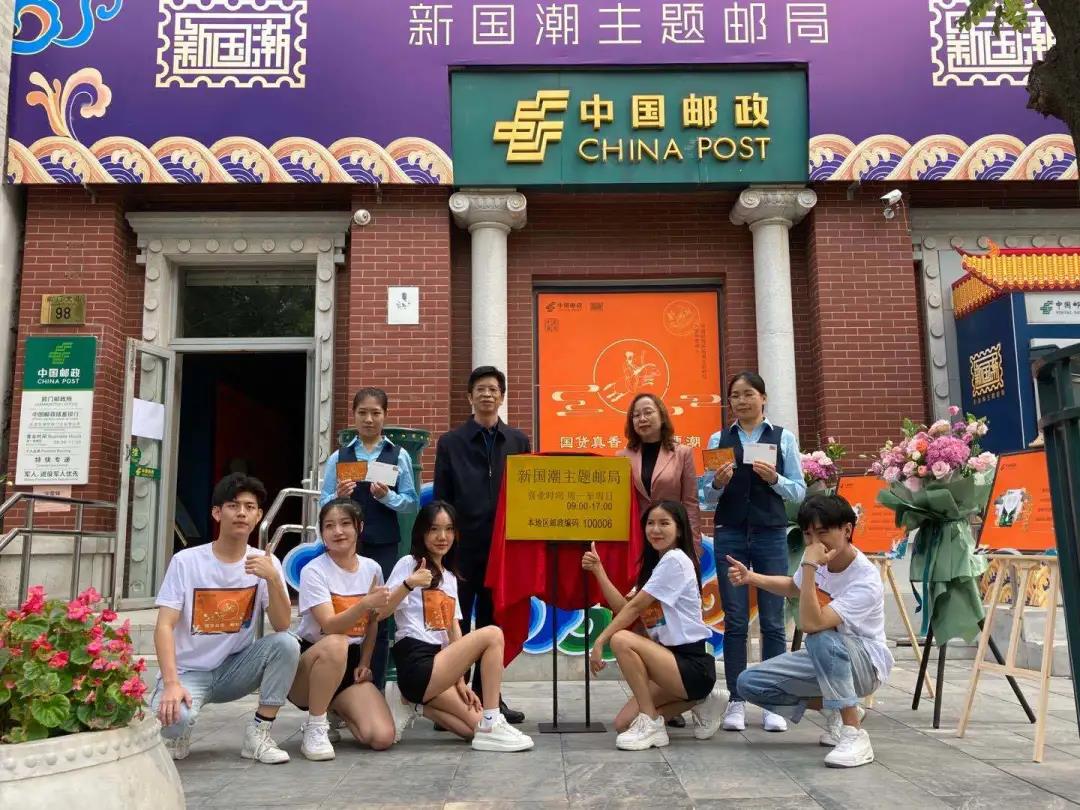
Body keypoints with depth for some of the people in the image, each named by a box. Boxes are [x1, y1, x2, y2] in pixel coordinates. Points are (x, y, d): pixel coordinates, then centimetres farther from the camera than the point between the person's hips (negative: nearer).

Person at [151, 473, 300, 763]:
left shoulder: (266, 562, -5)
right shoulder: (186, 561, -11)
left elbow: (282, 626, -15)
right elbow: (164, 627, -15)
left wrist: (273, 579, -31)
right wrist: (172, 683, -28)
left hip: (235, 669, 3)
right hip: (189, 671, -3)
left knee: (287, 643, -25)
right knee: (174, 717, -35)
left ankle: (259, 733, -8)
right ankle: (178, 732, 5)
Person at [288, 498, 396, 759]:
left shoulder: (372, 568, 1)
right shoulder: (314, 571, -13)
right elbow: (329, 626, -27)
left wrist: (364, 664, 3)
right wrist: (365, 603, -42)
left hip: (350, 664, 4)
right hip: (310, 661, -4)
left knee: (382, 737, -17)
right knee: (335, 644, -41)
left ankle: (335, 709, 15)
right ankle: (315, 728, -19)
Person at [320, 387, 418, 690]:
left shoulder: (398, 456, 2)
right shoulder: (338, 457, 5)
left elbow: (412, 503, 0)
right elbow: (324, 504, 5)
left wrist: (387, 496, -17)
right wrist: (338, 497, -16)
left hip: (383, 545, 0)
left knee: (379, 615, 4)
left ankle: (375, 686, 15)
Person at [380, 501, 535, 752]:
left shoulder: (450, 577, 20)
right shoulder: (408, 564, -2)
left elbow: (454, 631, 14)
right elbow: (380, 612, -13)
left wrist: (460, 680, 5)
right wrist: (409, 584, -30)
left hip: (441, 663, 7)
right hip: (416, 666, -7)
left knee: (478, 728, -7)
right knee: (492, 634, -21)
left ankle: (415, 705, 8)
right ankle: (491, 725, -19)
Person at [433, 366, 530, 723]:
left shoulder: (519, 442, 9)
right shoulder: (450, 443, 4)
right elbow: (441, 499, 2)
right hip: (463, 547, -2)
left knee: (495, 624, 9)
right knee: (456, 624, 4)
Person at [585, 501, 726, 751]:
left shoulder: (676, 560, -12)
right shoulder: (655, 564, 17)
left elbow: (635, 607, -16)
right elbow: (623, 607, 3)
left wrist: (600, 641, -14)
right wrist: (598, 571, -4)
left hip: (694, 665, -9)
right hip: (672, 658, 9)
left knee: (622, 640, -25)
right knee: (623, 724, 0)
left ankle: (650, 724, -12)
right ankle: (700, 701, 16)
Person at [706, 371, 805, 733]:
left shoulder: (783, 438, 5)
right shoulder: (719, 439, 8)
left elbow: (799, 492, 3)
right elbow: (708, 495, 8)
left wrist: (774, 478, -14)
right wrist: (718, 483, -13)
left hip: (771, 534, -1)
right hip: (730, 534, 1)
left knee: (772, 620, 1)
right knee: (735, 620, 2)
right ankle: (736, 701, 8)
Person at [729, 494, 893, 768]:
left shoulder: (866, 580, -29)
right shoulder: (816, 558, -8)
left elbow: (810, 624, -42)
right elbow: (794, 587, 18)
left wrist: (809, 567, -40)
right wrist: (752, 578, 2)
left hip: (866, 663, -8)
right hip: (824, 659, 8)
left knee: (821, 639, -40)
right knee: (749, 683, -8)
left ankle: (854, 733, -26)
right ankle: (839, 712, 8)